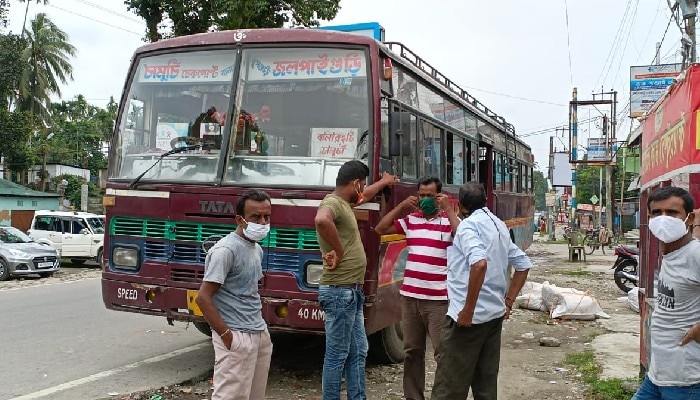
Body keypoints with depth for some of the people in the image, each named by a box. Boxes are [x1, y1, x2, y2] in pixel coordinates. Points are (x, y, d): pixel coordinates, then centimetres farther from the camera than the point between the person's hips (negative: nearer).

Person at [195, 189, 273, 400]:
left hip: (260, 334, 9)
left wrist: (258, 326, 13)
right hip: (237, 337, -9)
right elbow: (203, 297, -18)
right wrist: (226, 335, -18)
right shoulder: (226, 249, -15)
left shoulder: (257, 249, 12)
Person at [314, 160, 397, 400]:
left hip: (352, 291, 10)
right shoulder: (332, 203, -15)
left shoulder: (344, 203, 16)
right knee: (337, 356, -1)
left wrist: (383, 182, 54)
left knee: (358, 353, 15)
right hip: (340, 291, -10)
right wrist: (338, 252, -28)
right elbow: (321, 220, -40)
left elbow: (364, 196, 39)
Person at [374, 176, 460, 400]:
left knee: (443, 353, -3)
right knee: (412, 351, 13)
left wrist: (449, 209, -17)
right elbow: (380, 229, 10)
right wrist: (401, 207, 2)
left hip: (438, 299, -5)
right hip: (410, 296, 5)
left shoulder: (450, 220, -1)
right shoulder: (410, 220, 11)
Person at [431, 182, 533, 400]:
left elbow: (479, 263, -29)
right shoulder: (499, 225, 15)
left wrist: (467, 311, -25)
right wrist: (508, 302, 18)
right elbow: (523, 264, 20)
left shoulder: (469, 225, -11)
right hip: (495, 314, 8)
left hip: (469, 316, -8)